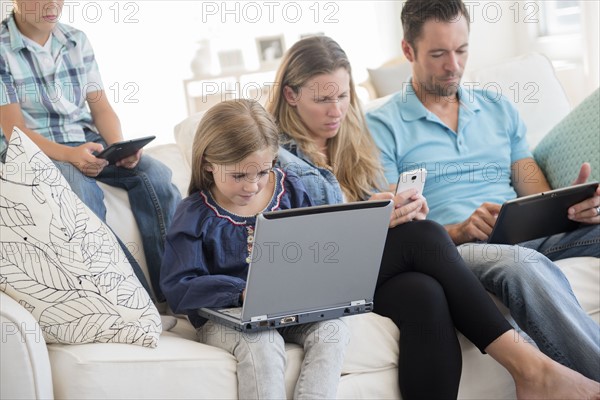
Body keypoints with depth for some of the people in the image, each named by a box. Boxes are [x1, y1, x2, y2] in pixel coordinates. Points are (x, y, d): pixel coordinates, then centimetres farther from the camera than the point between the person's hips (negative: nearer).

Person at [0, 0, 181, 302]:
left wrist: (120, 147, -12)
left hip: (88, 141, 5)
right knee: (82, 191, -37)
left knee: (155, 175, -22)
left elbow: (101, 108, 9)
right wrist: (69, 155, -29)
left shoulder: (77, 41, 10)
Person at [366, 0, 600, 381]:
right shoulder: (383, 127, 8)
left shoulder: (500, 110, 23)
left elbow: (538, 199, 16)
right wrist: (458, 231, -18)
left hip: (524, 238, 5)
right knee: (524, 264, -39)